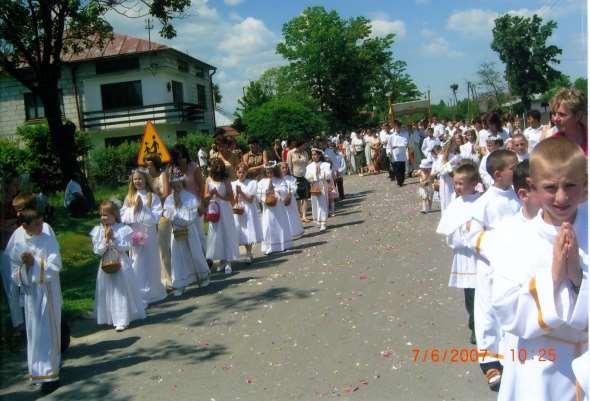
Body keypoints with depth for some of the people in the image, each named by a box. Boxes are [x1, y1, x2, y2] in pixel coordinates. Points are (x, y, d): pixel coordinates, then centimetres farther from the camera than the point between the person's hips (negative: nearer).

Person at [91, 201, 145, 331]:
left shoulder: (123, 229, -7)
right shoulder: (98, 231, 0)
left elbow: (126, 247, -12)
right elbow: (97, 251, -6)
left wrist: (113, 239, -18)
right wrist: (106, 239, -17)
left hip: (121, 265, -3)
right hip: (106, 266, 3)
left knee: (122, 292, 0)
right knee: (108, 292, 9)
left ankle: (122, 320, 6)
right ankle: (111, 317, 23)